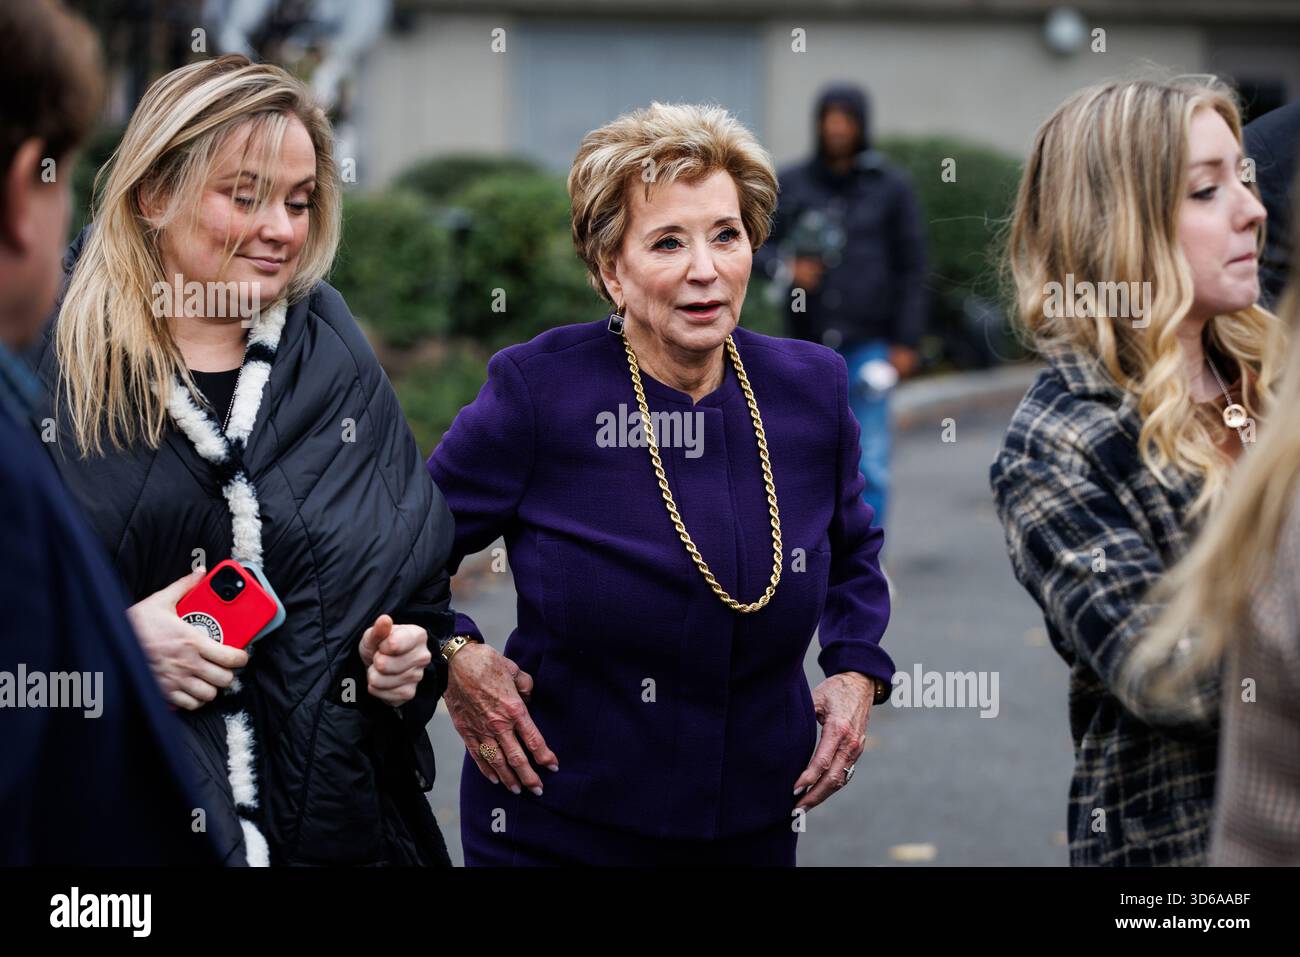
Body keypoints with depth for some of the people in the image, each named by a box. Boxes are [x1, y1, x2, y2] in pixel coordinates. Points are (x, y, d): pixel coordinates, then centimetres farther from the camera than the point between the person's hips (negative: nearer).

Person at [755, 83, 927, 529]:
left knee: (869, 463, -7)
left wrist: (906, 342, -3)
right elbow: (753, 244, 12)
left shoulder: (890, 187, 3)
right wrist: (784, 266, -11)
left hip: (867, 341, -2)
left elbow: (912, 268, 3)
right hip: (809, 342, 2)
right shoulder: (792, 185, 6)